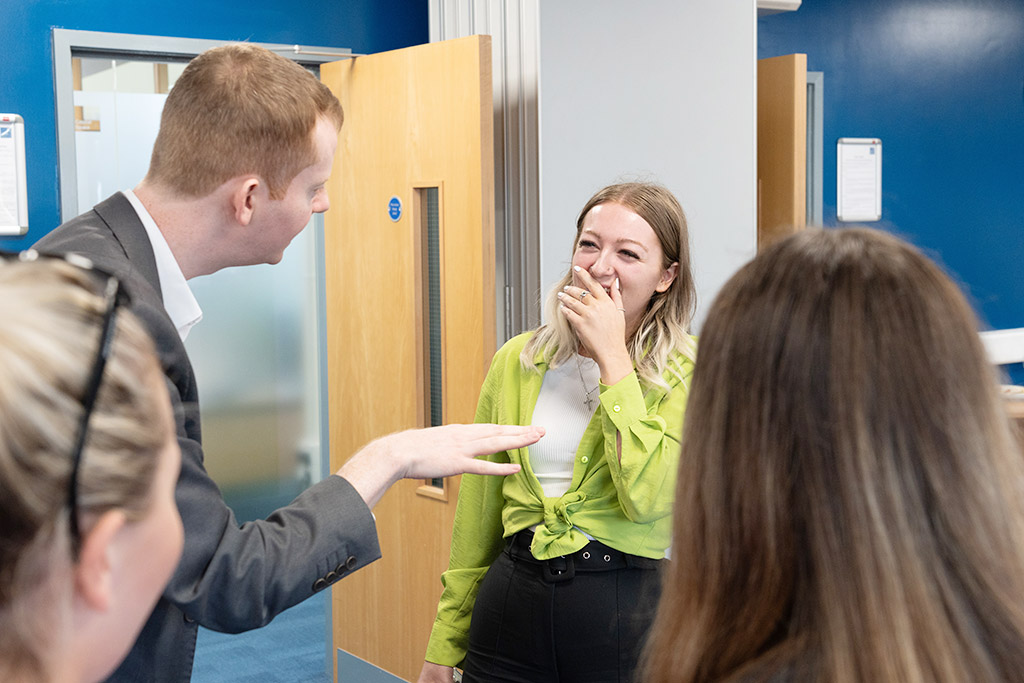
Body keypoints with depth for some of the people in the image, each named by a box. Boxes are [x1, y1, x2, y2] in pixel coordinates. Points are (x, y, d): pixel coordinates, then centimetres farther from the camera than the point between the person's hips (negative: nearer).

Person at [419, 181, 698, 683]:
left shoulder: (687, 371, -7)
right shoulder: (517, 361, 4)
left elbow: (646, 499, -23)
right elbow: (478, 512, 9)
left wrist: (612, 356, -18)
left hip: (628, 617, -3)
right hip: (512, 605, 3)